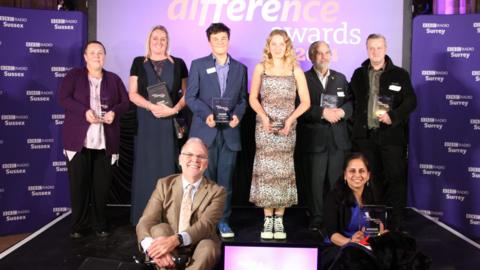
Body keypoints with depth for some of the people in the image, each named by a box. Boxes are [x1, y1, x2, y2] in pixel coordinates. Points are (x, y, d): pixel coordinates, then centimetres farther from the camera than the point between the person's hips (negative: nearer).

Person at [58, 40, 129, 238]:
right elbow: (63, 98, -5)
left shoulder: (114, 79, 14)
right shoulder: (73, 76, 7)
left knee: (102, 184, 4)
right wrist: (85, 111, -19)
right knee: (79, 183, 1)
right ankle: (79, 225, 13)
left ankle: (100, 224, 16)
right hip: (78, 140, -1)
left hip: (105, 141, 2)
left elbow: (125, 102, 9)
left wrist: (114, 112, -12)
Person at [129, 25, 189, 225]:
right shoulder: (139, 63, 9)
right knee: (146, 167, 0)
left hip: (171, 123, 0)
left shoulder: (178, 64, 9)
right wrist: (152, 106, -14)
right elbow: (132, 94, 3)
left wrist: (175, 108, -13)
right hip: (146, 124, 0)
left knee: (168, 166, 0)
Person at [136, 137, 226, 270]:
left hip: (199, 252, -1)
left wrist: (176, 240, -39)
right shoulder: (164, 185, 1)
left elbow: (206, 224, -20)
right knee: (160, 229, -27)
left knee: (208, 246, -33)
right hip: (169, 256, 2)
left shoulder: (217, 191, -3)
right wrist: (152, 246, -35)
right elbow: (145, 222, -11)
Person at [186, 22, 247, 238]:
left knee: (226, 178, 5)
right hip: (205, 131, -2)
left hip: (229, 132, 2)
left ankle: (223, 221, 16)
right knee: (205, 177, 2)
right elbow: (190, 96, 0)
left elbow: (243, 98, 12)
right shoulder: (198, 65, 5)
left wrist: (237, 114, -7)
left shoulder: (240, 68, 13)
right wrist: (206, 114, -15)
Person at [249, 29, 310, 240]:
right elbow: (253, 98, 4)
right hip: (265, 126, 0)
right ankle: (268, 220, 6)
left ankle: (279, 220, 8)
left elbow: (305, 101, 3)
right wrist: (263, 116, -13)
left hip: (287, 127, 0)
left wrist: (290, 120, -11)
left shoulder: (295, 70, 6)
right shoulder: (261, 68, 6)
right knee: (265, 170, -2)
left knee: (283, 170, 0)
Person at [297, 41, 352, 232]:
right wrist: (323, 112, -18)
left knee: (338, 181, 5)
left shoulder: (340, 78, 17)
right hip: (314, 139, -3)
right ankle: (317, 219, 12)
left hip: (338, 139, 4)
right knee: (314, 181, 0)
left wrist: (341, 111, -10)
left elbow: (351, 103, 11)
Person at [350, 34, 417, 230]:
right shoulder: (358, 74, 11)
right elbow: (352, 100, 14)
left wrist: (393, 116, -19)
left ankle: (396, 223, 8)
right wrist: (355, 124, 5)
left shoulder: (399, 74, 2)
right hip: (365, 136, 3)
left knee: (395, 177, -2)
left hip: (392, 135, -3)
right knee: (371, 178, 10)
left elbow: (411, 101, -4)